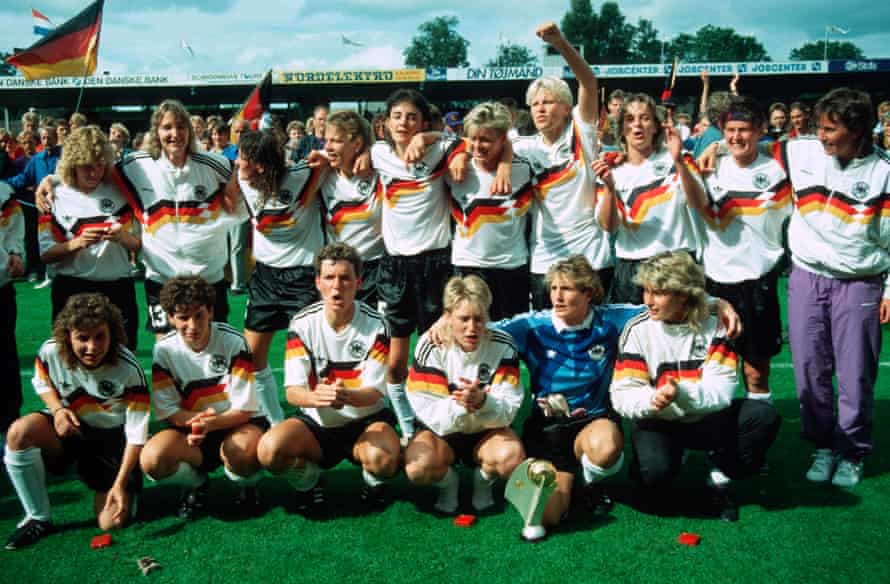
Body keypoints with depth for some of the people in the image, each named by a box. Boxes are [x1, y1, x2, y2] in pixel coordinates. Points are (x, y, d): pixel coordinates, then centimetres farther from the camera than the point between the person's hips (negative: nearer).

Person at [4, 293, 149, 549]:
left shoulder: (129, 369, -26)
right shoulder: (50, 352, -19)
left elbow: (137, 432, -21)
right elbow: (42, 383, 6)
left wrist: (120, 484, -27)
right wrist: (57, 409, -16)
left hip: (113, 437, -2)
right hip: (68, 426, 2)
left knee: (113, 522, -13)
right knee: (19, 432, -32)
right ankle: (38, 518, -12)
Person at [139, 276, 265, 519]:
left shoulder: (233, 342, -13)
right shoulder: (163, 350, -7)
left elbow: (244, 409, -13)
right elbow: (167, 411, -4)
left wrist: (210, 424, -32)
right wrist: (198, 420, -25)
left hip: (235, 426, -2)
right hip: (188, 432, 2)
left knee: (242, 452, -38)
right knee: (152, 460, -29)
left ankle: (247, 487, 1)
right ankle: (196, 484, 6)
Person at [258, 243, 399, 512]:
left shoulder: (374, 324, -10)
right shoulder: (302, 323, -7)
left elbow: (374, 391, -16)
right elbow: (293, 391, -13)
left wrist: (347, 395, -40)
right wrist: (316, 397, -38)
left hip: (366, 421, -1)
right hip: (316, 423, 1)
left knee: (382, 458, -34)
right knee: (269, 449, -28)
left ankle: (372, 482, 6)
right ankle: (309, 481, 7)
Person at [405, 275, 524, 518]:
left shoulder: (503, 346, -13)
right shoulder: (430, 346, -16)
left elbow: (508, 410, -17)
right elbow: (429, 413, -19)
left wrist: (482, 401, -39)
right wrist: (459, 405, -40)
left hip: (486, 432, 1)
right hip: (442, 430, -1)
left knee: (512, 457, -31)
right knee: (417, 467, -31)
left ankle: (483, 481, 3)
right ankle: (448, 482, 4)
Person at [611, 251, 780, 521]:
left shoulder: (712, 326, -7)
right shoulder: (638, 330, -9)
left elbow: (722, 389, -18)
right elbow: (622, 395, -15)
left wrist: (681, 393, -39)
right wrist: (651, 399, -39)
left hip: (705, 419, 2)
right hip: (657, 422, -2)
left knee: (765, 416, -22)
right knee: (656, 470, -33)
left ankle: (721, 478, 1)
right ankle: (657, 488, 6)